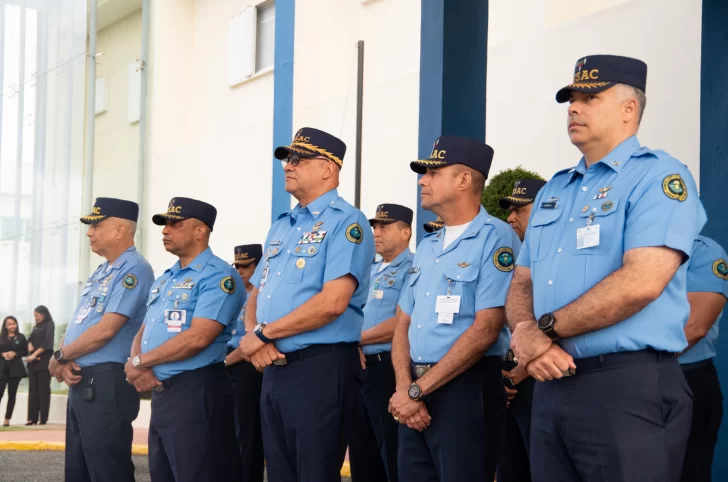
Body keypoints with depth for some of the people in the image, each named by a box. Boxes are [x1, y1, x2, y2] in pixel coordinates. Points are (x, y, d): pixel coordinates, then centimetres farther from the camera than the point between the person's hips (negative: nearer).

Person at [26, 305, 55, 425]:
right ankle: (32, 418, -1)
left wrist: (35, 354, -16)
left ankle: (43, 418, -7)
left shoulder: (49, 325, 0)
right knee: (33, 389, 1)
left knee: (43, 389, -7)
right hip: (33, 362, 7)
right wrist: (30, 345, -9)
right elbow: (30, 339, 14)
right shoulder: (36, 327, 20)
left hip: (44, 361, -7)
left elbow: (47, 342, -11)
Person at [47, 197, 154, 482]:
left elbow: (106, 329, -19)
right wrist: (64, 362, -3)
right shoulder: (101, 273, 18)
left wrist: (60, 357, -7)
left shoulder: (133, 270, -12)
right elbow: (77, 326, 18)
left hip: (106, 383, -10)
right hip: (80, 383, 10)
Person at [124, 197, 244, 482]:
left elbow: (198, 338, -20)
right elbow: (142, 334, 20)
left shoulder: (217, 276, -11)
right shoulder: (163, 281, 19)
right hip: (160, 393, 9)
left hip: (196, 391, -9)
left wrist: (138, 362, -11)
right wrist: (137, 366, -4)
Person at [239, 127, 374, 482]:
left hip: (320, 368, -8)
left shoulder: (345, 222, -9)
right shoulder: (281, 227, 18)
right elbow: (256, 296, 21)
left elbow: (333, 302, -20)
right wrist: (255, 337, -3)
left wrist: (263, 333, -13)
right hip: (275, 369, 8)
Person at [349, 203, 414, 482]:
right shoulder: (370, 271, 19)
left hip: (388, 369, -9)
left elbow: (402, 323, -18)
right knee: (362, 459, 12)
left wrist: (357, 339, -9)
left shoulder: (412, 269, -7)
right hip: (360, 368, 9)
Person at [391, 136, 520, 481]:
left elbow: (486, 329, -16)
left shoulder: (495, 238, -8)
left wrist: (417, 390, -14)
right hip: (414, 392, 7)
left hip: (466, 389, -7)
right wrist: (404, 387, -5)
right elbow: (404, 324, 15)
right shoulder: (426, 246, 17)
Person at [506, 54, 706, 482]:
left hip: (630, 386, -7)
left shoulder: (658, 176, -6)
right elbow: (522, 284, 18)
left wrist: (546, 328, -12)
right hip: (552, 383, 7)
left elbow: (641, 282, -19)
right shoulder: (554, 190, 19)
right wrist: (525, 333, -6)